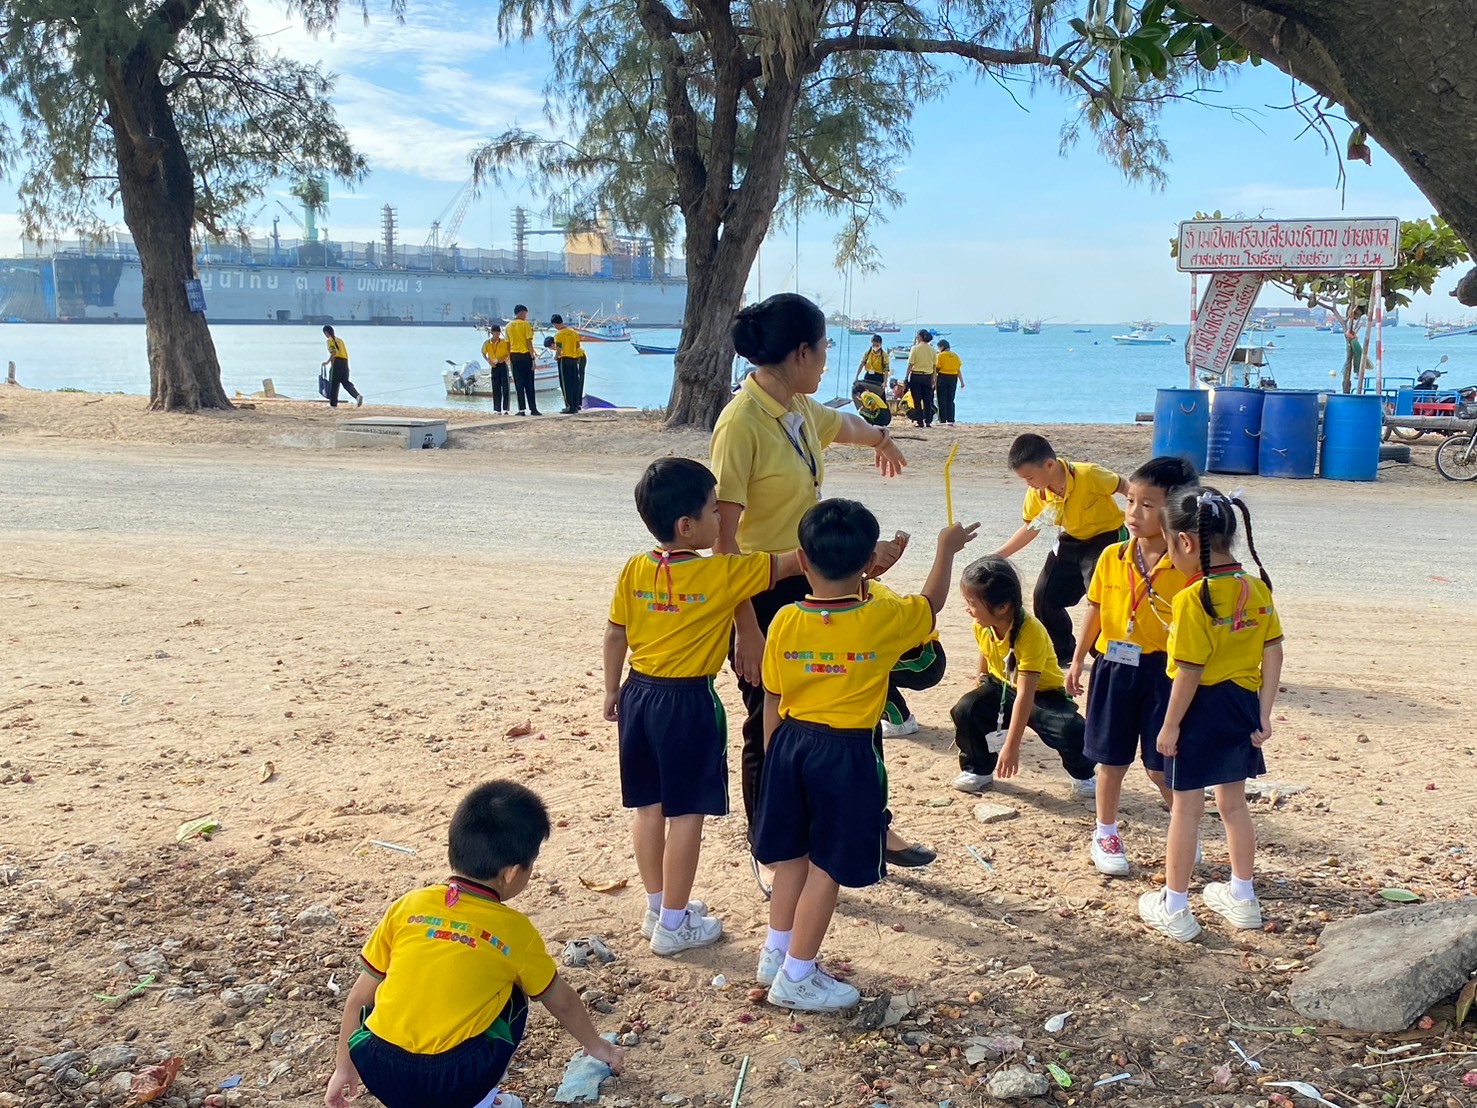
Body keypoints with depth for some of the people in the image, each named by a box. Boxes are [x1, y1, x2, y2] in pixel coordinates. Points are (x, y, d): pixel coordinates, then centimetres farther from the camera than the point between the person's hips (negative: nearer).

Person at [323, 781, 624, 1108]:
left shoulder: (408, 907, 6)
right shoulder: (516, 931, 4)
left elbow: (359, 999, 12)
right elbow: (562, 1002, 21)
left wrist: (344, 1068, 26)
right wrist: (597, 1046, 40)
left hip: (378, 1074, 2)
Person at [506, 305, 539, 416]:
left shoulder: (509, 326, 8)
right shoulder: (526, 324, -6)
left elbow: (508, 344, 10)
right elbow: (529, 342, -10)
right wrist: (533, 358, -8)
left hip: (514, 356, 3)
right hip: (525, 355, -3)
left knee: (519, 384, 4)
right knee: (529, 384, 2)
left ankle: (522, 409, -1)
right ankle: (533, 409, 2)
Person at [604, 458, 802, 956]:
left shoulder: (635, 570, -1)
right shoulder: (723, 573, -16)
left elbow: (615, 634, 6)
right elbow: (790, 563, -11)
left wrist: (612, 689, 18)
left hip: (640, 692, 6)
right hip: (688, 703, -6)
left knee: (648, 807, 15)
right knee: (686, 813, 4)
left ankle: (657, 907, 30)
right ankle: (674, 924, 12)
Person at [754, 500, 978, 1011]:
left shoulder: (785, 621, -6)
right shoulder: (883, 619, -14)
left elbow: (772, 700, 2)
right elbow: (930, 603, 7)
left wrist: (775, 755, 16)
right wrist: (946, 549, 22)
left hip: (791, 743, 5)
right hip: (847, 755, -4)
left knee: (792, 856, 20)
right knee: (827, 868, 6)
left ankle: (776, 954, 34)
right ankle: (796, 978, 14)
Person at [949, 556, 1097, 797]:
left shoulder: (1031, 632, -34)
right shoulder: (982, 626, -15)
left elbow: (1025, 695, -36)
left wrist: (1011, 747, -37)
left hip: (1043, 693, -5)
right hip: (1003, 687, 5)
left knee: (1071, 731, -31)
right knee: (966, 709, -21)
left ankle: (1082, 775, 3)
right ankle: (977, 770, 3)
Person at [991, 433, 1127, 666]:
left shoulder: (1088, 475, -31)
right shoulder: (1036, 494, -13)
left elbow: (1123, 487, -16)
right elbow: (1030, 528, 2)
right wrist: (997, 556, -2)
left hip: (1107, 536, -6)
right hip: (1071, 541, 6)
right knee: (1044, 597, 4)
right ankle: (1064, 653, 23)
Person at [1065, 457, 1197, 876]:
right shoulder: (1111, 557, -1)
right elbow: (1095, 610, 9)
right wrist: (1077, 661, 12)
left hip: (1163, 671, -3)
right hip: (1114, 667, 3)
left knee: (1161, 765, 4)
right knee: (1112, 758, 13)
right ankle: (1106, 834, 30)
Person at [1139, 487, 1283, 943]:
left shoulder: (1193, 599, -22)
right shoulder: (1258, 589, 0)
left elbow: (1190, 671, -21)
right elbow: (1273, 655, 2)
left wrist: (1170, 726, -12)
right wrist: (1264, 714, 8)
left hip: (1202, 708, -7)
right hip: (1243, 705, 7)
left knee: (1186, 807, 5)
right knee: (1234, 803, 21)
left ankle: (1174, 908, 16)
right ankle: (1242, 899, 33)